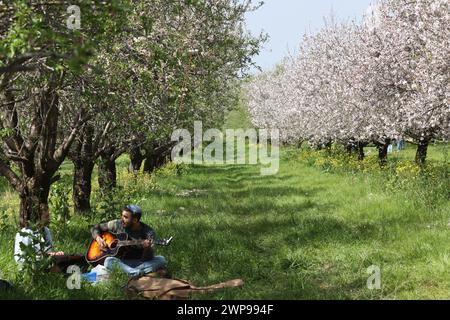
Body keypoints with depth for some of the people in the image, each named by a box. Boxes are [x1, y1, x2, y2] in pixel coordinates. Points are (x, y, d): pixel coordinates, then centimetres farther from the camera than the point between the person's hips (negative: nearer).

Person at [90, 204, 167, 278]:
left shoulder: (148, 232, -9)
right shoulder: (117, 224, -1)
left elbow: (147, 258, -15)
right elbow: (95, 228, 12)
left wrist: (147, 248, -37)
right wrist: (98, 238, -9)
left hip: (141, 263, -1)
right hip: (121, 262, 1)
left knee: (161, 260, -27)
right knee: (108, 261, -33)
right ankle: (137, 273, -43)